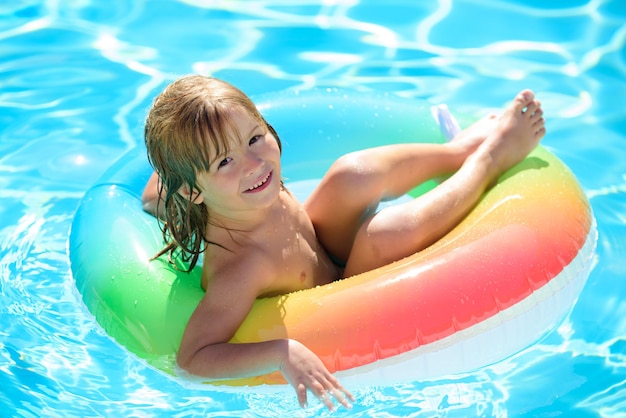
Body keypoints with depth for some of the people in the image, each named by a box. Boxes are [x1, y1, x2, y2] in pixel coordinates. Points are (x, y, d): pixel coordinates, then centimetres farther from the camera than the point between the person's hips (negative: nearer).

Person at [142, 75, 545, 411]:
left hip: (322, 258, 8)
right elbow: (193, 356, -49)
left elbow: (154, 195, -2)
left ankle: (460, 151, 14)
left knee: (352, 175, -12)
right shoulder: (242, 266, -42)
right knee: (383, 233, -30)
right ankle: (489, 158, -5)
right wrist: (282, 352, -56)